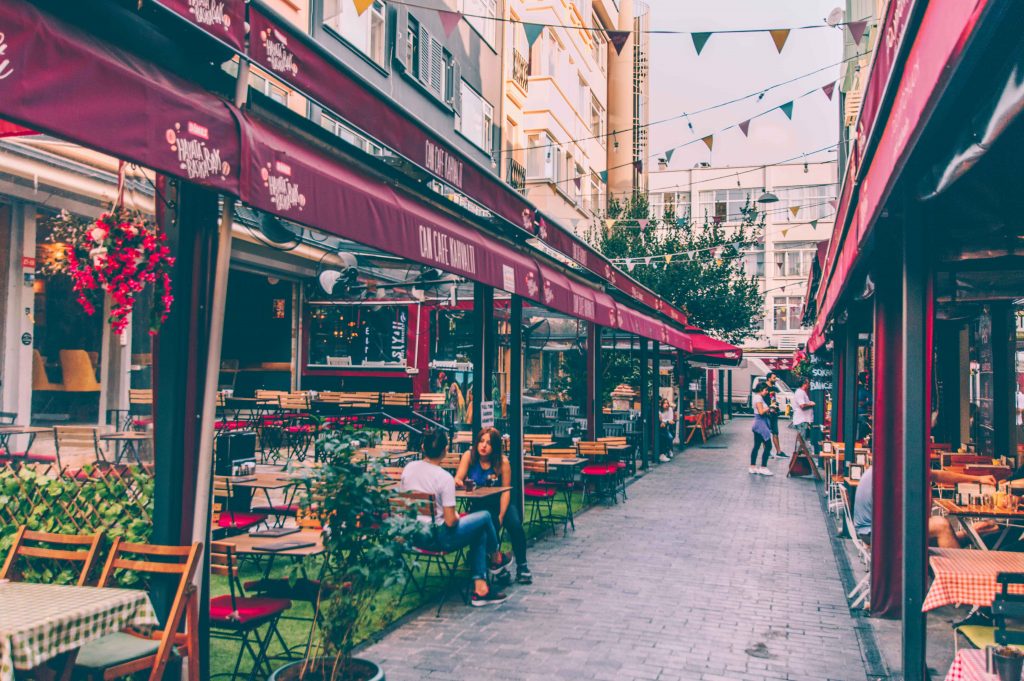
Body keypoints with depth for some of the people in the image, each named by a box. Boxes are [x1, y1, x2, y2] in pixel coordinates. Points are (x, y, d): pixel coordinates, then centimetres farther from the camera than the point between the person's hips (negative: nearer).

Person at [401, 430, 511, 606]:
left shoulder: (409, 468, -3)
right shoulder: (445, 478, -22)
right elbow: (450, 522, -21)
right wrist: (457, 517, 2)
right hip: (438, 539, -7)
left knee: (480, 532, 20)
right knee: (484, 517, 12)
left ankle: (480, 589, 17)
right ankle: (496, 559, 39)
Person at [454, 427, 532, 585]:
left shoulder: (502, 462, -13)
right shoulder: (469, 455, -10)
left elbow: (506, 491, -12)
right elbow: (457, 480, -16)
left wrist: (501, 515, -21)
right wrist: (459, 483, -41)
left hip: (500, 502, 0)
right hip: (479, 504, 0)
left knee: (515, 524, -25)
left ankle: (522, 566, -6)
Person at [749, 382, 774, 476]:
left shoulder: (758, 397, 18)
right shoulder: (758, 398, -13)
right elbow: (761, 412, -21)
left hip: (759, 424, 11)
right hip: (761, 423, -11)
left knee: (756, 446, 11)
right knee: (768, 446, -8)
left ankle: (752, 467, 14)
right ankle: (763, 468, -7)